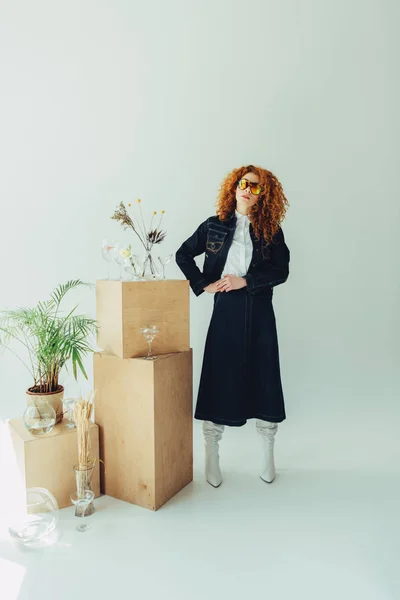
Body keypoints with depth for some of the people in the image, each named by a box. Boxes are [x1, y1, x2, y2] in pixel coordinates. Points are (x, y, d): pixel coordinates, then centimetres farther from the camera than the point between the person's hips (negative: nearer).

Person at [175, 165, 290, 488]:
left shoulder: (271, 230, 5)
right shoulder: (215, 226, 6)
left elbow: (281, 270, -3)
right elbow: (183, 254, 10)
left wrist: (245, 281, -13)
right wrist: (203, 284, -2)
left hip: (259, 312, 1)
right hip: (225, 310, 0)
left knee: (264, 379, 6)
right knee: (219, 379, 3)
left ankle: (268, 456, 26)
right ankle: (212, 457, 19)